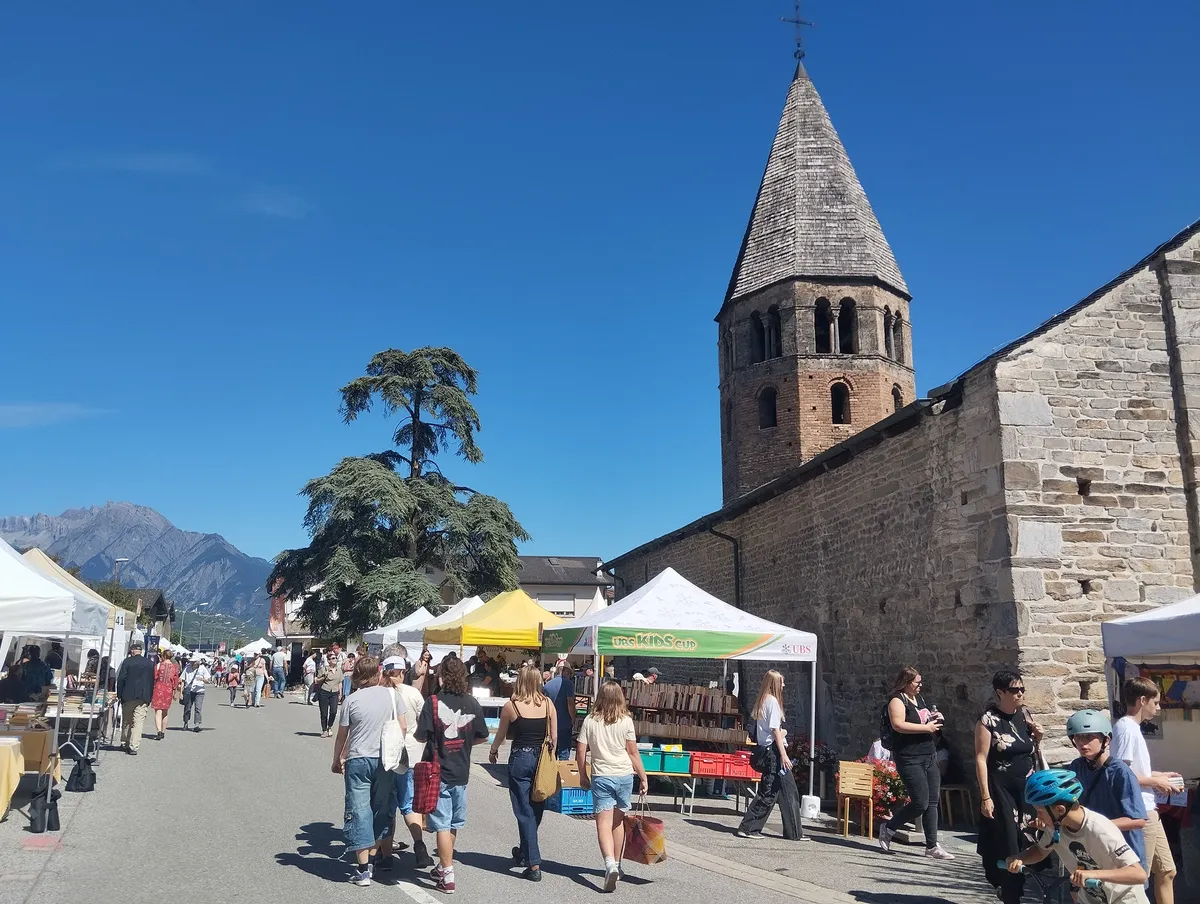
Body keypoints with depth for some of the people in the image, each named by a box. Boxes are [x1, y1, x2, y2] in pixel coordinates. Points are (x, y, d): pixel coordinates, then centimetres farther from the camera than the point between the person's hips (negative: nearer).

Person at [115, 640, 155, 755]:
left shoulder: (127, 662, -4)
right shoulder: (150, 663, 3)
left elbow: (120, 679, -4)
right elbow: (152, 681, 7)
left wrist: (119, 695, 4)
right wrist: (149, 698, 13)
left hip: (128, 696, 0)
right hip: (143, 697, 0)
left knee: (126, 721, 16)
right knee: (138, 722, -1)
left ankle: (124, 744, 26)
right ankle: (133, 747, -7)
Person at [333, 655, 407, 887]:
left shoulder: (352, 700, -5)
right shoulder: (392, 695, -1)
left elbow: (341, 735, 0)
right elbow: (403, 727, 1)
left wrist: (337, 760, 15)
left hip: (357, 760, -2)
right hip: (384, 760, 2)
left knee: (359, 811, 2)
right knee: (380, 809, 15)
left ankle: (363, 869, 2)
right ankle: (371, 861, 24)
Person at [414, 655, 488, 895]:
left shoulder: (434, 702, -15)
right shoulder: (472, 703, -3)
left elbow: (421, 736, -14)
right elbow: (482, 736, 4)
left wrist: (437, 737, 7)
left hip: (439, 771, -4)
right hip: (461, 772, 4)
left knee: (443, 825, 2)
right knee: (453, 823, 18)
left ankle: (447, 876, 2)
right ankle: (444, 866, 33)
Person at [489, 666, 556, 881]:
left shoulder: (511, 706, -7)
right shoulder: (547, 703, 0)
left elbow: (501, 735, 6)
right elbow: (554, 737, 3)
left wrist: (493, 751, 25)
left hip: (520, 758, -4)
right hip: (542, 758, 4)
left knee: (525, 811, 1)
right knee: (536, 809, 18)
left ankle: (534, 864, -2)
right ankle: (525, 852, 36)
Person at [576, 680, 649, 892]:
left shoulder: (590, 721, -2)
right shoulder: (626, 721, -4)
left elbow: (580, 752, -1)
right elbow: (633, 752, -3)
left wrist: (582, 776, 13)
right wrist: (644, 778, 5)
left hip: (600, 777, -1)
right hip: (624, 775, 2)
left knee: (603, 823, -3)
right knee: (618, 820, 18)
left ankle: (610, 864, -24)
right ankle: (616, 865, 28)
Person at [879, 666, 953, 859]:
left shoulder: (920, 699, 16)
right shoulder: (897, 700, -11)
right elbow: (898, 725, -25)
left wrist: (936, 719, 9)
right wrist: (927, 728, -22)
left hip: (929, 756, 9)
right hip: (909, 759, -8)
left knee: (932, 802, 6)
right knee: (920, 802, -8)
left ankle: (932, 846, 12)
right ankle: (888, 828, 11)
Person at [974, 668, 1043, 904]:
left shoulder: (1024, 714, 4)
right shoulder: (988, 719, -14)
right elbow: (981, 759, -14)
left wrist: (1036, 737, -2)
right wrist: (985, 797, -18)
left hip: (1026, 786, 6)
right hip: (1001, 789, -6)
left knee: (1027, 840, 9)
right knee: (1007, 844, -3)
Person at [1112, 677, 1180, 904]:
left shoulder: (1132, 727, 13)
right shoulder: (1126, 728, -17)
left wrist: (1158, 775, 13)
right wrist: (1155, 782, -12)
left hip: (1149, 811, 10)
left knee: (1166, 871, 17)